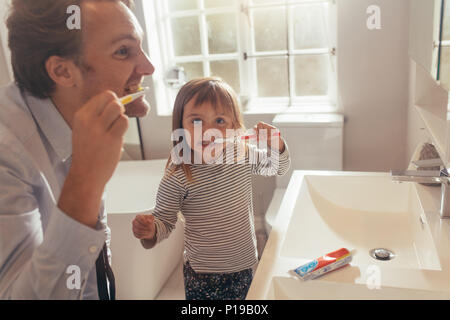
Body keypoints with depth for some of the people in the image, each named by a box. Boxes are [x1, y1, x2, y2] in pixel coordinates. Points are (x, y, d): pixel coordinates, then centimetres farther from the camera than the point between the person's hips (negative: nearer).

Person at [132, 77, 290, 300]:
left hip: (244, 265, 5)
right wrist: (151, 231, -33)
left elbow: (278, 168, 10)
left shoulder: (245, 155, -9)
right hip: (203, 274, -4)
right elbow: (165, 219, -10)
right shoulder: (178, 176, -22)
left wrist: (277, 146, -11)